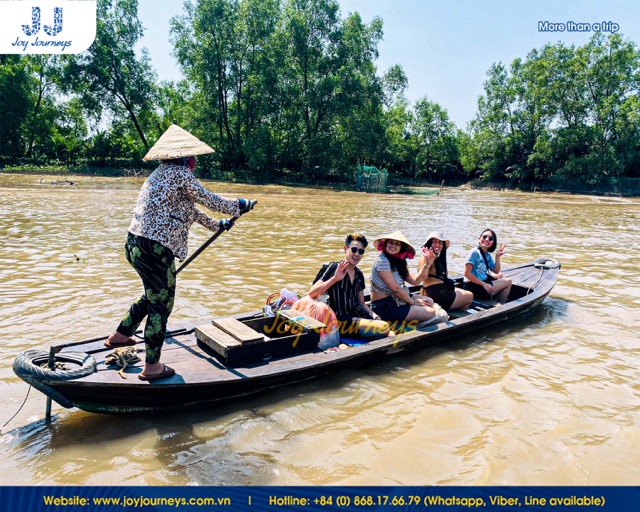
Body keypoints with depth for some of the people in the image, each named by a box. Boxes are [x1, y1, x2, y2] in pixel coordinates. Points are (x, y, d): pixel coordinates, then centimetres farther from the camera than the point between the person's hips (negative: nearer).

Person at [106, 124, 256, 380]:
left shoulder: (161, 173, 18)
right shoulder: (180, 174, -11)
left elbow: (187, 207, 27)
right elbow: (208, 200, -7)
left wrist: (216, 225, 34)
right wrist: (239, 205, 9)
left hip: (135, 244, 10)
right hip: (154, 249, -10)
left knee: (153, 296, 28)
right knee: (161, 305, 3)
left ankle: (119, 335, 42)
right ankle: (152, 367, 14)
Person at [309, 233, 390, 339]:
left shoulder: (359, 274, 14)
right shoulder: (333, 268, -6)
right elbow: (311, 294, -15)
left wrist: (374, 315, 0)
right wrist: (334, 279, -26)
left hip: (357, 315, 7)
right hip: (339, 320, -6)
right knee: (383, 327, -25)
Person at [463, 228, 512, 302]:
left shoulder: (487, 255, 9)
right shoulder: (474, 252, -15)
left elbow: (496, 272, 14)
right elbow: (467, 273, -22)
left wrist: (498, 257, 0)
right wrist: (484, 284, -19)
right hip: (474, 288, -9)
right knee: (508, 281, 2)